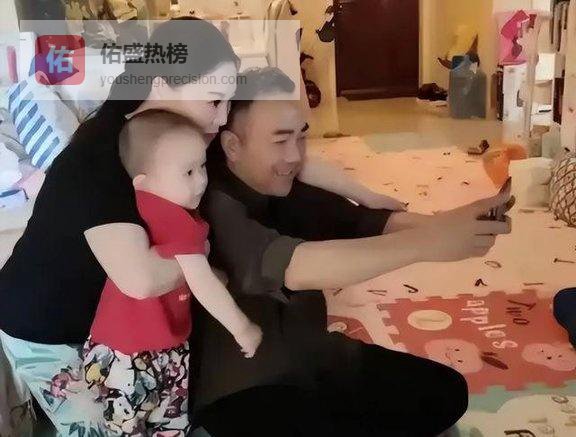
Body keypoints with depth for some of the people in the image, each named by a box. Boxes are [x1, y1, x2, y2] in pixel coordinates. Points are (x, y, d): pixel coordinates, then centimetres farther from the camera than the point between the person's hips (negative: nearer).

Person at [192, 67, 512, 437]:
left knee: (444, 391, 3)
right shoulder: (211, 206, -24)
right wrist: (424, 243, -46)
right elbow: (290, 265, -40)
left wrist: (434, 225, -34)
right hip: (243, 388, -7)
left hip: (315, 359, 7)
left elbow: (361, 221, -13)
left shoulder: (286, 190, -1)